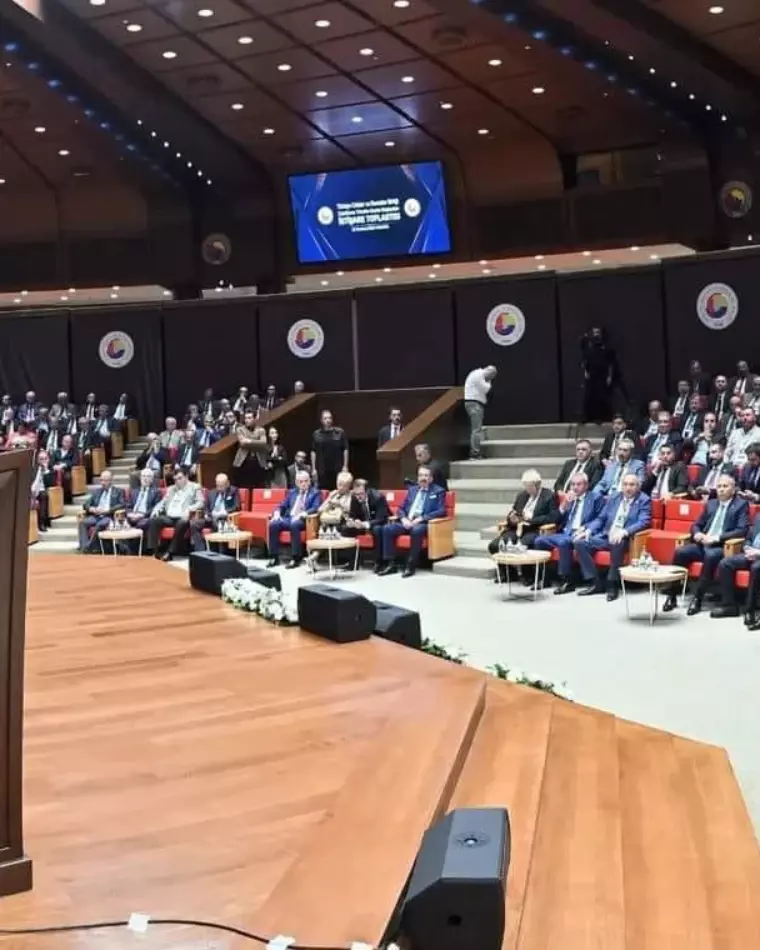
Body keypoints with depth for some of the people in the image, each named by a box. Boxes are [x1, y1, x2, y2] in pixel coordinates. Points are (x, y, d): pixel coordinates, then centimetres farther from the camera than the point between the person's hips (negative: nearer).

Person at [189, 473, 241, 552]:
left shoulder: (234, 491, 5)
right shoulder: (211, 493, 20)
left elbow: (237, 507, -5)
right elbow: (206, 507, 22)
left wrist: (224, 512, -20)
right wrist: (206, 514, -2)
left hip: (225, 518, -5)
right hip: (210, 518, 5)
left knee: (216, 522, -40)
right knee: (193, 523, -21)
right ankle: (200, 551, -23)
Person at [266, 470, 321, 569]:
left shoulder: (315, 493, 7)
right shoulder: (292, 492, 23)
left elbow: (316, 508, -8)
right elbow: (283, 506, 20)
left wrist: (303, 514, -24)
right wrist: (277, 512, -4)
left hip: (303, 520, -5)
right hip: (288, 518, 5)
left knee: (294, 525, -38)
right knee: (273, 524, -23)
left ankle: (295, 558, -32)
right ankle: (274, 557, -18)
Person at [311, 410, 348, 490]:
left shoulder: (340, 433, 2)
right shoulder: (316, 434, 5)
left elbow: (345, 450, 3)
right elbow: (313, 452, 7)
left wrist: (345, 466, -2)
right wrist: (313, 468, 3)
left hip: (338, 469, -1)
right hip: (322, 470, 1)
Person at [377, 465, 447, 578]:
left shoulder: (438, 491, 6)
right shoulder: (412, 490, 21)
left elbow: (442, 511, -7)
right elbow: (401, 508, 19)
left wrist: (421, 518, -17)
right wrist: (404, 519, -6)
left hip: (423, 523, -5)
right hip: (407, 522, 5)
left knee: (416, 530, -39)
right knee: (387, 528, -19)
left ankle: (411, 565, -28)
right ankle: (390, 564, -15)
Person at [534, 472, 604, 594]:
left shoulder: (596, 498, 5)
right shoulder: (569, 498, 22)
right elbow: (558, 521, 17)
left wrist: (584, 528, -20)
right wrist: (564, 505, 1)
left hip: (581, 535, -6)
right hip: (565, 533, 7)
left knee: (563, 542, -36)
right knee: (539, 540, -13)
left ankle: (567, 581, -28)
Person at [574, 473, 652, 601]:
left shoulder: (644, 500, -1)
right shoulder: (614, 498, 17)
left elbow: (644, 522, -15)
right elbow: (601, 518, 18)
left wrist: (624, 532, -31)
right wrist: (589, 530, -2)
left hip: (625, 539, -6)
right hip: (606, 537, 6)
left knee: (617, 543, -40)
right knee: (580, 543, -14)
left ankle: (612, 584, -26)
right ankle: (594, 583, -12)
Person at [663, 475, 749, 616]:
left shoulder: (741, 505, 2)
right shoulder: (710, 504, 19)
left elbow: (742, 530, -9)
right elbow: (696, 525, 21)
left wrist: (717, 537, -19)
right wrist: (697, 534, -5)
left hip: (722, 547, -5)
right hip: (703, 544, 5)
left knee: (711, 556, -38)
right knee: (680, 552, -22)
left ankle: (697, 599, -30)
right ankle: (672, 596, -17)